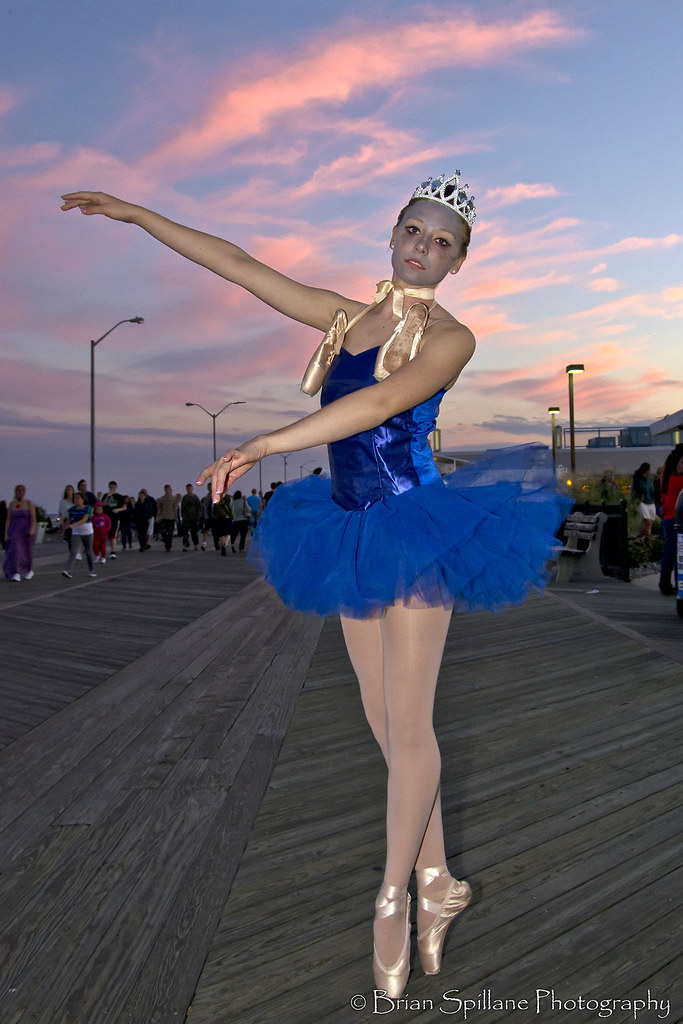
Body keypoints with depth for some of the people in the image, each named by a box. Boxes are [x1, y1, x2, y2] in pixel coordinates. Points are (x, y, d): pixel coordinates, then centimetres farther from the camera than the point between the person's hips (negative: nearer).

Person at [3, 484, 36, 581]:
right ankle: (16, 575, -16)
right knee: (14, 552, -15)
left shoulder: (29, 503, -5)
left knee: (26, 554, 7)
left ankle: (29, 571, 35)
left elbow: (33, 519, -11)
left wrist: (32, 529, -29)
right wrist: (6, 534, -5)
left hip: (26, 532, -1)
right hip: (14, 532, 2)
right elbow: (8, 520, 2)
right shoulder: (11, 504, 3)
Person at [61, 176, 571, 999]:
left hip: (415, 536, -5)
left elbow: (381, 402, -23)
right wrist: (134, 213, 16)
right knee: (384, 723, 10)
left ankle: (393, 897, 21)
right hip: (355, 536, 5)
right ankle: (437, 883, 27)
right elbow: (239, 266, 14)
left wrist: (264, 447, -29)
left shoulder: (450, 337, -4)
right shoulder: (348, 317, 12)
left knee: (407, 727, -1)